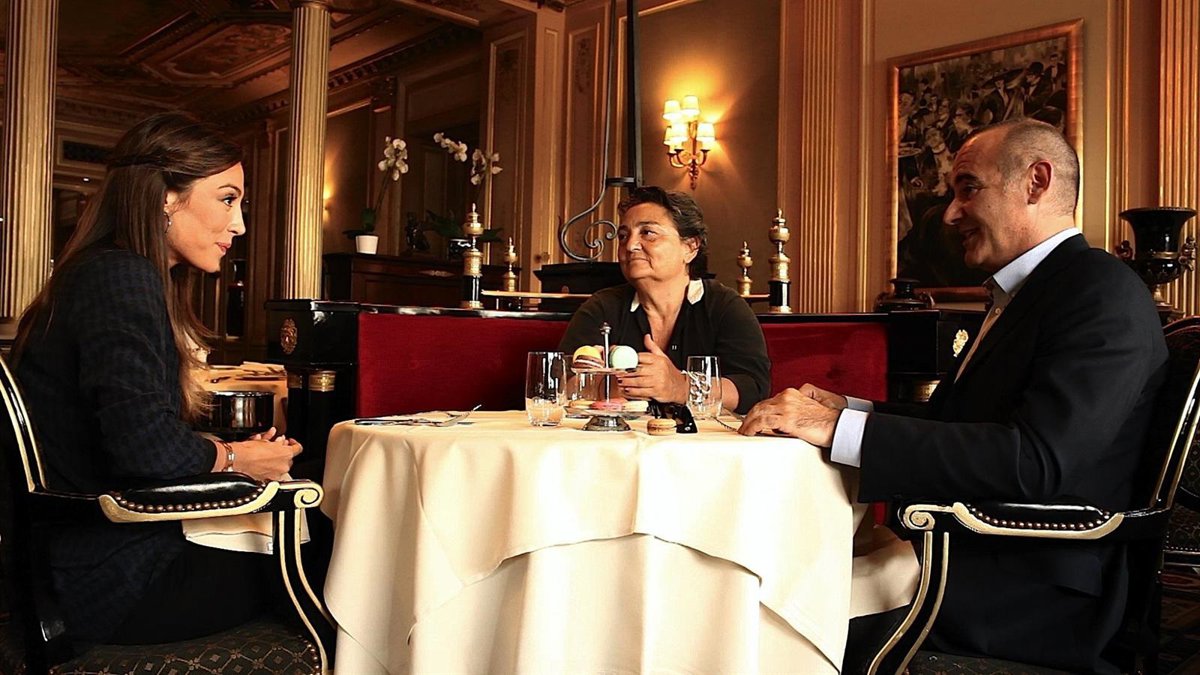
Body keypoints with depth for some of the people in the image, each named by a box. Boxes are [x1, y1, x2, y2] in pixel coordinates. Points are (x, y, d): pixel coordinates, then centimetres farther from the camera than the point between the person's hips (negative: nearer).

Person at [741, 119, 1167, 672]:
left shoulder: (1102, 291, -13)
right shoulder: (1018, 295, 16)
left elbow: (1036, 460, -26)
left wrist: (838, 428, -27)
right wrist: (845, 409, 4)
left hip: (1034, 600, -8)